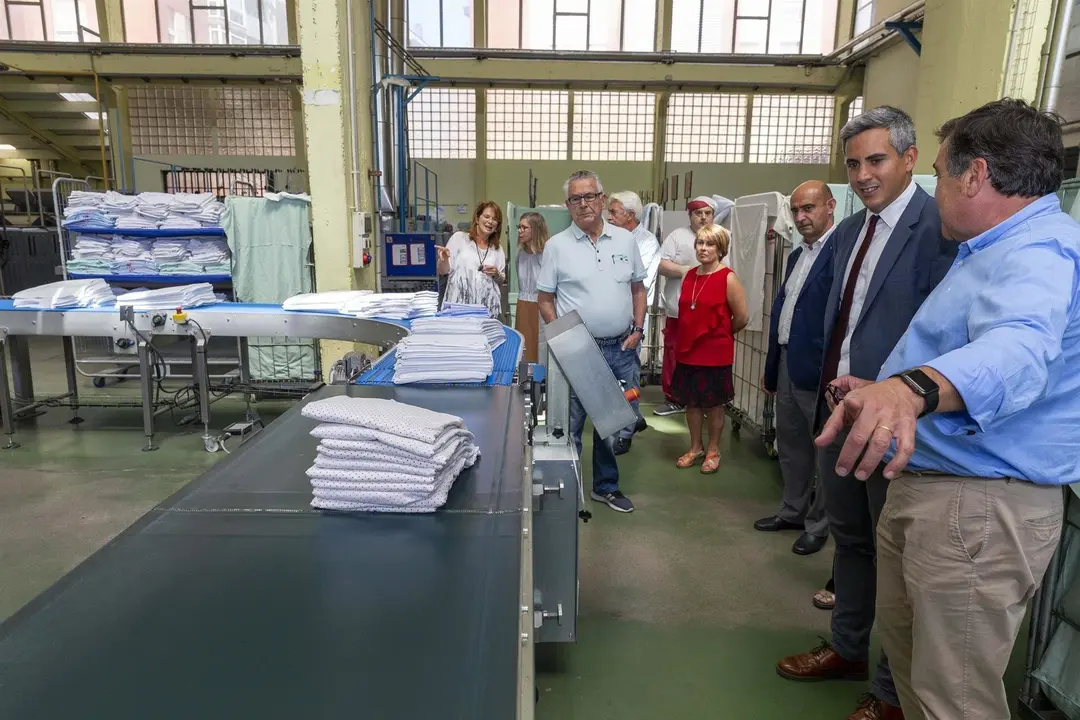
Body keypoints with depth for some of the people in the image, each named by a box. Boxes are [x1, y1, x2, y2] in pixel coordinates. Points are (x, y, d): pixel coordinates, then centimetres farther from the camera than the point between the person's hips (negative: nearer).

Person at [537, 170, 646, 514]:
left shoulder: (625, 239, 6)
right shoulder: (557, 245, -3)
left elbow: (638, 289, 14)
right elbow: (544, 299, 0)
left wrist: (638, 329, 2)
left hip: (621, 348, 3)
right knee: (570, 425, 6)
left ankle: (606, 486, 33)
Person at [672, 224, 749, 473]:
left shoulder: (728, 278, -12)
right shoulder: (690, 275, 5)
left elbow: (742, 317, -9)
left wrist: (720, 333, 5)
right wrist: (683, 341, 11)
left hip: (715, 354, -5)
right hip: (687, 351, 5)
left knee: (713, 404, 9)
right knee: (691, 402, 14)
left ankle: (713, 450, 26)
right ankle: (695, 447, 31)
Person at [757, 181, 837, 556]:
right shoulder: (797, 256, 14)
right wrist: (771, 368, 18)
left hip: (817, 371, -8)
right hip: (786, 365, 9)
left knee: (823, 449, 8)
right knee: (790, 445, 19)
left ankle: (817, 525, 24)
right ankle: (792, 511, 36)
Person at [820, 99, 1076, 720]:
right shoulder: (1000, 248, 17)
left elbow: (1016, 348, -41)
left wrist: (912, 388, -59)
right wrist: (884, 390, 27)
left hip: (980, 508, -10)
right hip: (922, 483, 10)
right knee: (904, 641, 23)